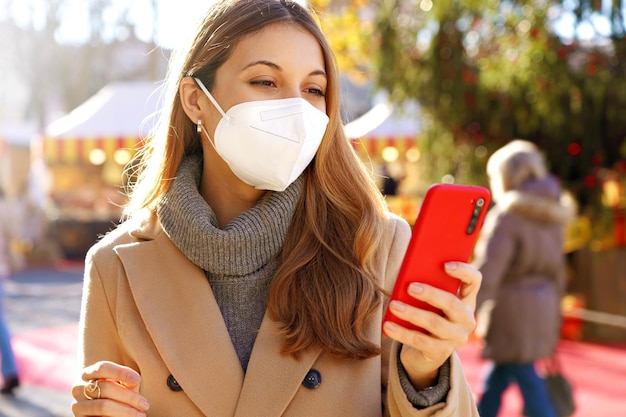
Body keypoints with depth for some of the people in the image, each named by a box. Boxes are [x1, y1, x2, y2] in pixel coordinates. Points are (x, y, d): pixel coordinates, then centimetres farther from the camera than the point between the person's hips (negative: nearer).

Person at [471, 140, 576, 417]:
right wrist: (552, 322, 22)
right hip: (543, 306, 8)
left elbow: (487, 273, -20)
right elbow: (557, 271, 15)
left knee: (528, 382, -2)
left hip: (513, 309, -8)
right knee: (496, 379, 18)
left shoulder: (506, 217, -14)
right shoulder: (551, 217, 10)